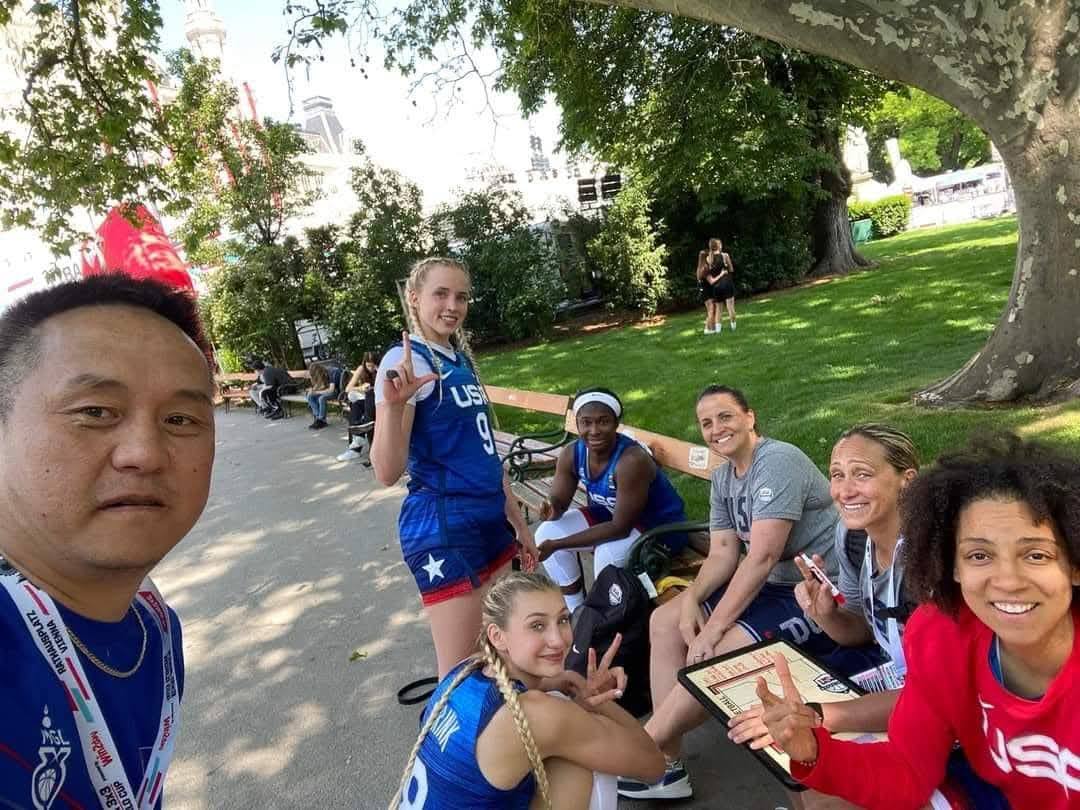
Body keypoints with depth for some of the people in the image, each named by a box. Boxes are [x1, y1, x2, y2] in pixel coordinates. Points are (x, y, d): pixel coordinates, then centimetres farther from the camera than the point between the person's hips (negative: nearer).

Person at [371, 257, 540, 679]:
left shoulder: (461, 358, 11)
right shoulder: (407, 360, -13)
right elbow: (387, 473, -21)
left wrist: (517, 522, 20)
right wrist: (393, 404, -38)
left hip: (488, 518, 8)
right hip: (442, 527, -8)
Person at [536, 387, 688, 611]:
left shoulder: (632, 460, -34)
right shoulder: (571, 454, -14)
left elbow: (621, 528, -31)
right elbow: (559, 503, -4)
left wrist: (557, 545, -33)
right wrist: (552, 509, -31)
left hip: (660, 527, -7)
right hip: (611, 515, 7)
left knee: (609, 553, -33)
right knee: (547, 533, -5)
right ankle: (576, 612, 9)